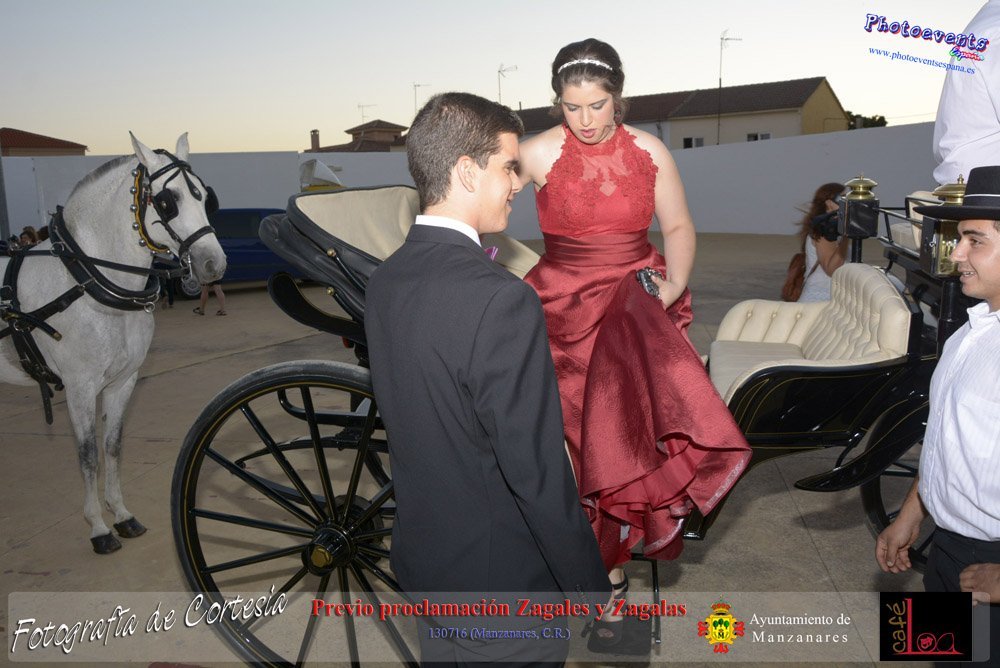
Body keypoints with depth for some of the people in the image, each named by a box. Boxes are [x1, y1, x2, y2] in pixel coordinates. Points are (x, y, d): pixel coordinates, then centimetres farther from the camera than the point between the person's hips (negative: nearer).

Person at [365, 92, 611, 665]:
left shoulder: (385, 281, -3)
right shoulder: (501, 299, -29)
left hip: (420, 559, 7)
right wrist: (595, 592, -12)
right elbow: (537, 470, -26)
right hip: (504, 581, -7)